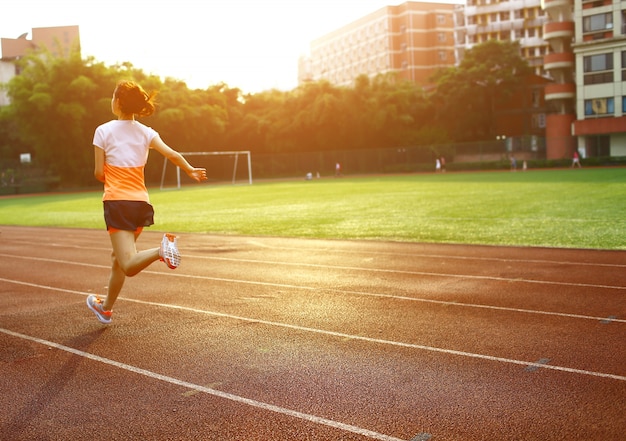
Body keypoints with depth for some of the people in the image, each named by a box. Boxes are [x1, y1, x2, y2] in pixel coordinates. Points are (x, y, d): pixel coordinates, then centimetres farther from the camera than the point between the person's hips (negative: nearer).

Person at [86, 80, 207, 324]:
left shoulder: (103, 131, -3)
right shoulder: (146, 132, 6)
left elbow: (99, 173, -4)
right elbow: (172, 154, -9)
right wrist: (191, 170, -1)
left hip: (117, 201, -5)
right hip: (141, 202, 5)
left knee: (129, 265, -11)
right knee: (119, 257, 22)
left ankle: (161, 250, -40)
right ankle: (106, 308, 36)